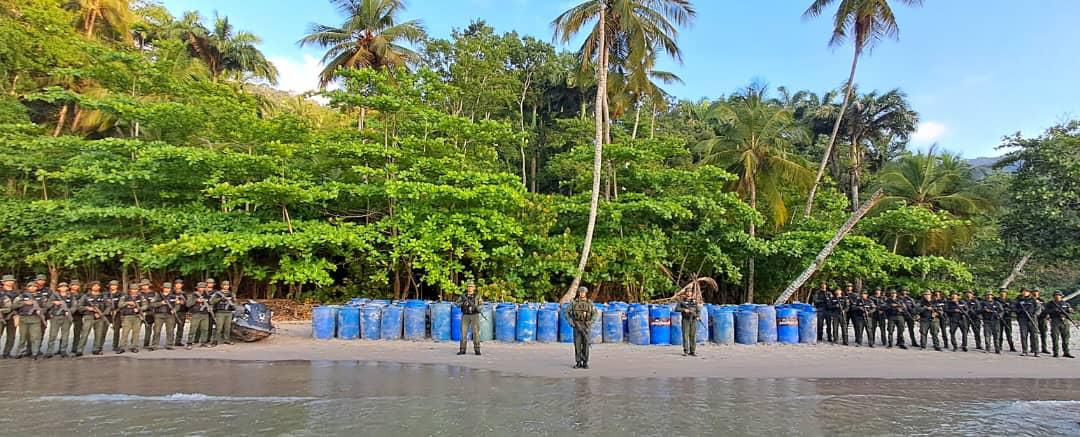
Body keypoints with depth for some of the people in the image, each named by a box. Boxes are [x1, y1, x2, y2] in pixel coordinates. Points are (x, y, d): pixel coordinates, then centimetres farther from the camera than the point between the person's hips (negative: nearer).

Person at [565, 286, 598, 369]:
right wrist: (570, 321, -7)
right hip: (577, 325, 1)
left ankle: (585, 363, 5)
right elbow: (567, 312, 5)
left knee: (585, 344, -3)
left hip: (586, 326, -1)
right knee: (577, 343, -1)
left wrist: (591, 322, -11)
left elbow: (595, 314, 4)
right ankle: (578, 363, 7)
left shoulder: (590, 303, 1)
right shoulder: (574, 302, 2)